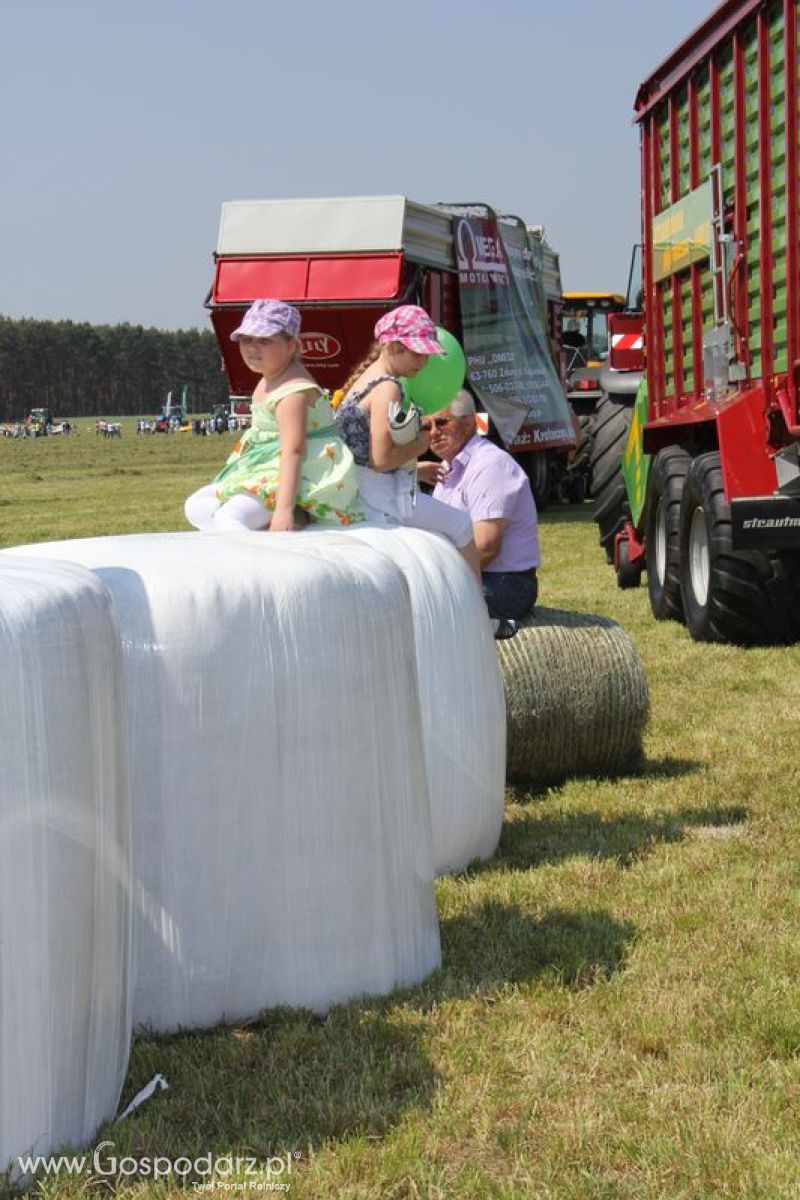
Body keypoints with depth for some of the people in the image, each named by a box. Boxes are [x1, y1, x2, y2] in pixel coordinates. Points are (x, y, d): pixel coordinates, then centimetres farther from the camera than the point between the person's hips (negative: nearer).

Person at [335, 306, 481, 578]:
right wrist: (419, 445, -7)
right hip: (384, 497, -10)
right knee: (461, 525, 4)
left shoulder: (364, 378, 12)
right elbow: (381, 460, -22)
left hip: (358, 493, 10)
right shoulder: (387, 389, -17)